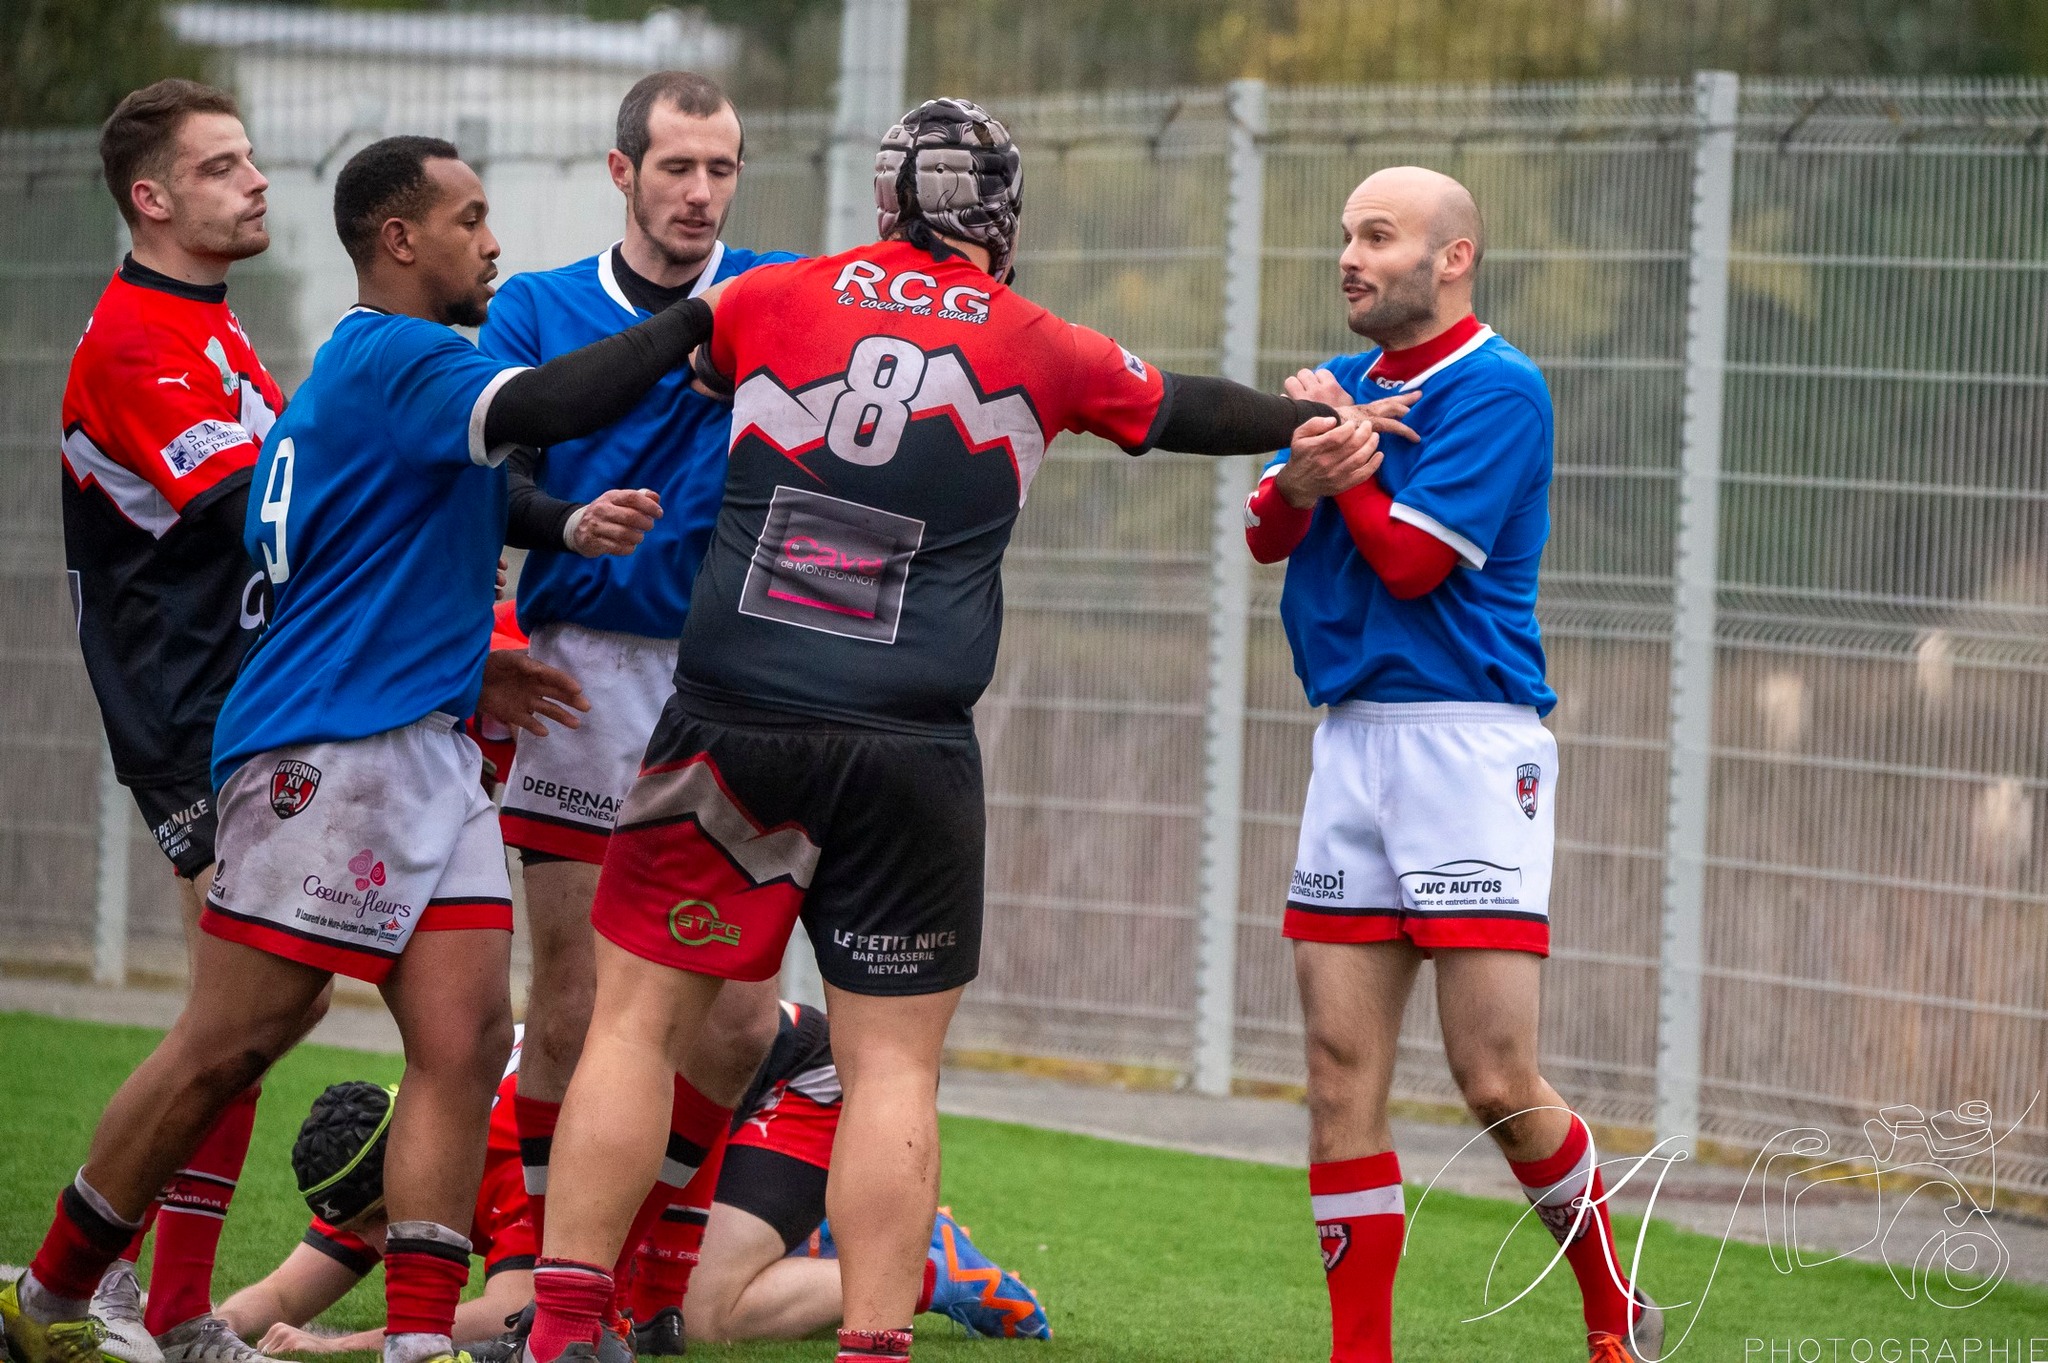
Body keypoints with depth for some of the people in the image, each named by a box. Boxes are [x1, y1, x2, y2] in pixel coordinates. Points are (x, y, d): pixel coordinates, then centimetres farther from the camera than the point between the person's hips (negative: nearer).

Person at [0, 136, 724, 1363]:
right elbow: (552, 407, -26)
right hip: (330, 755, -10)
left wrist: (464, 679, 25)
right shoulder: (397, 360, -11)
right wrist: (697, 323, -16)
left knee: (465, 1039, -3)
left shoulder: (364, 370, 21)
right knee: (229, 1046, -3)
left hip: (426, 757, 10)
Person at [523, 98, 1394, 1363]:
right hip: (907, 758, -1)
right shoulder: (1039, 352, 7)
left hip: (729, 726, 1)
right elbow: (1190, 410, 24)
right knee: (894, 1065, 4)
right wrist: (1324, 423, 43)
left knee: (638, 1018, 5)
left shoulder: (774, 301, 5)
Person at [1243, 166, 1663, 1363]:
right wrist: (1301, 474, -13)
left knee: (1499, 1083, -8)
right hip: (1353, 739, 7)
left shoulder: (1496, 390, -7)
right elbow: (1267, 535, 7)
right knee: (1344, 1075, 2)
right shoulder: (1350, 382, 16)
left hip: (1469, 740, -7)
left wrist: (1344, 443, -3)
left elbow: (1411, 558, -13)